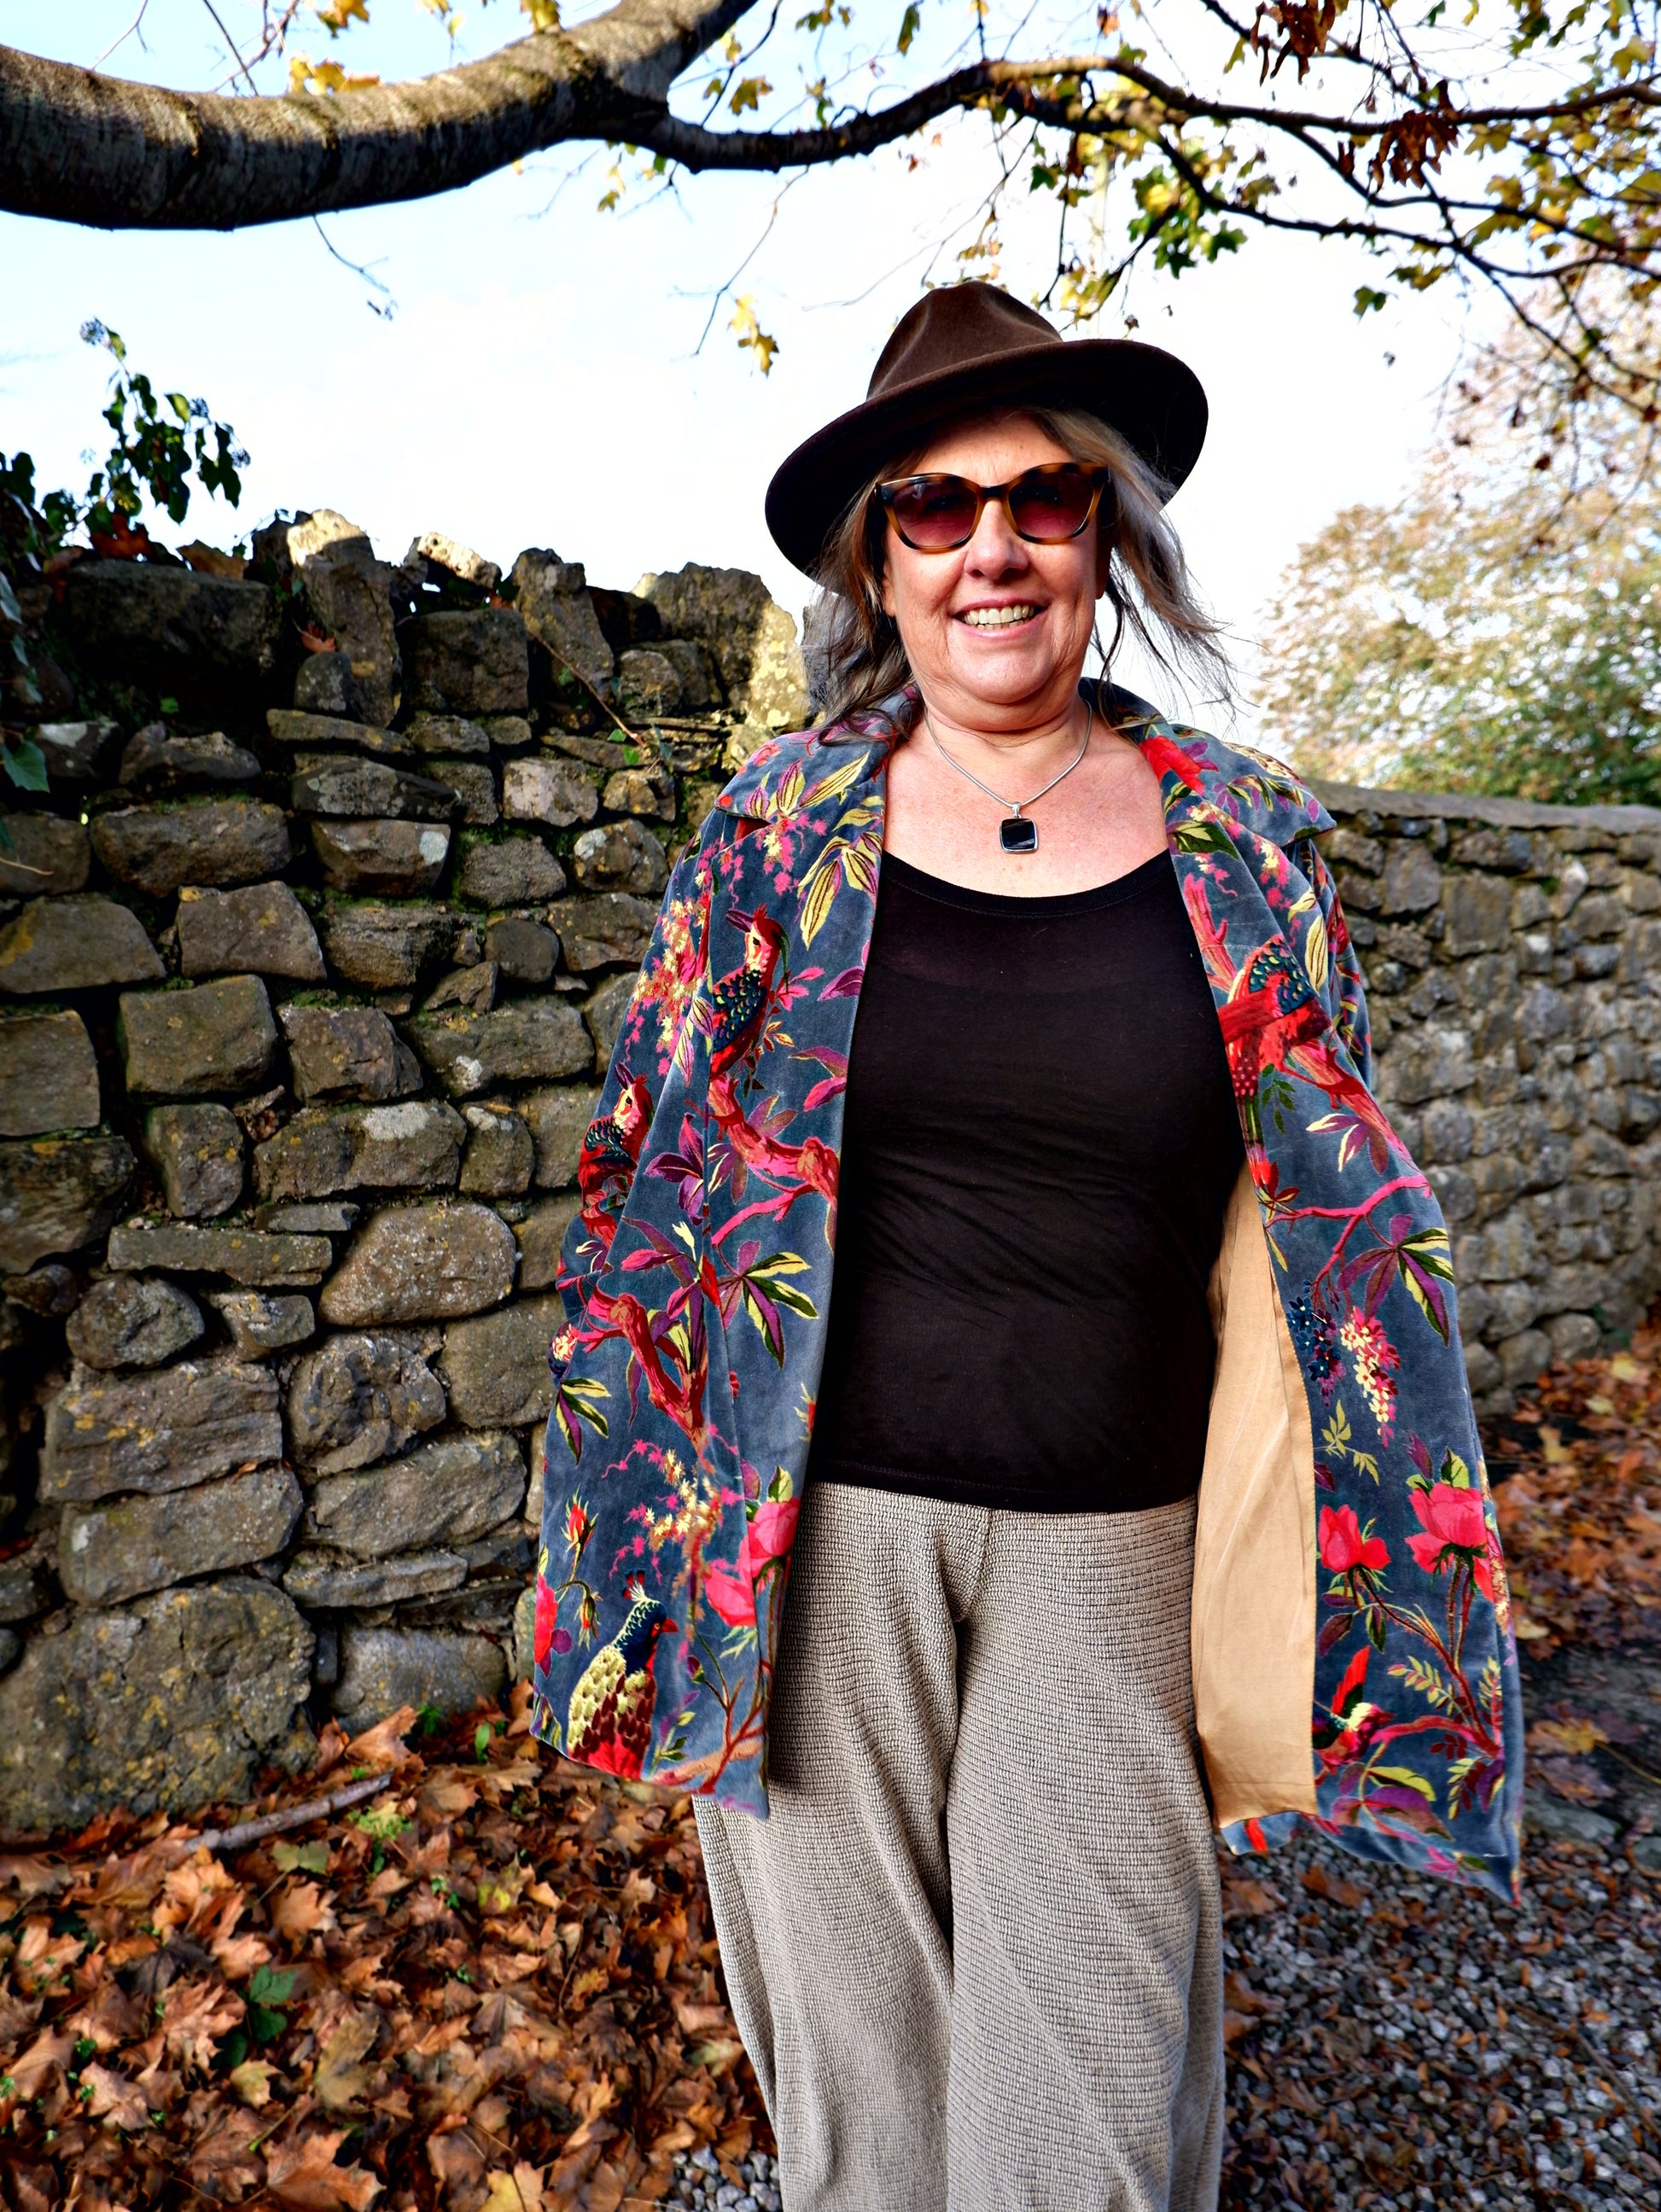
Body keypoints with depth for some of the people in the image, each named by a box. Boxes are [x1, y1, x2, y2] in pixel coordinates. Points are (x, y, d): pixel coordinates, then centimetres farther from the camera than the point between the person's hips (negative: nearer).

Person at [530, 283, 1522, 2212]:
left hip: (1111, 1540, 1)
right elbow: (654, 1184, 2)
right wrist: (639, 1529, 2)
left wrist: (1350, 1601, 6)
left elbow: (1334, 1226, 6)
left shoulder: (1245, 843, 0)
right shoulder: (777, 828, -1)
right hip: (820, 1525, 0)